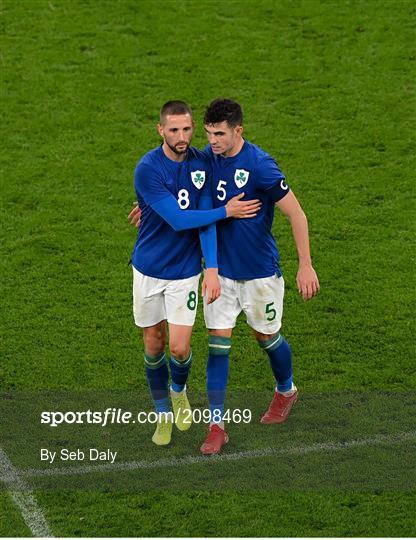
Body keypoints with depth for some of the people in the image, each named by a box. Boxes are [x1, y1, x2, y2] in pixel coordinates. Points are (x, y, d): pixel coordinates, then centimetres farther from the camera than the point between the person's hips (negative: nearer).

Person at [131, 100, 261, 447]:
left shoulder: (202, 164, -6)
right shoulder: (148, 169, -19)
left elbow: (206, 220, -9)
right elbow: (178, 219, -22)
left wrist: (212, 269, -18)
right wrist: (226, 212, -15)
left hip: (185, 271, 2)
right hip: (148, 270, -1)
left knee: (179, 347, -6)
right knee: (154, 344, 8)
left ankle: (179, 390, 29)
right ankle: (163, 413, 30)